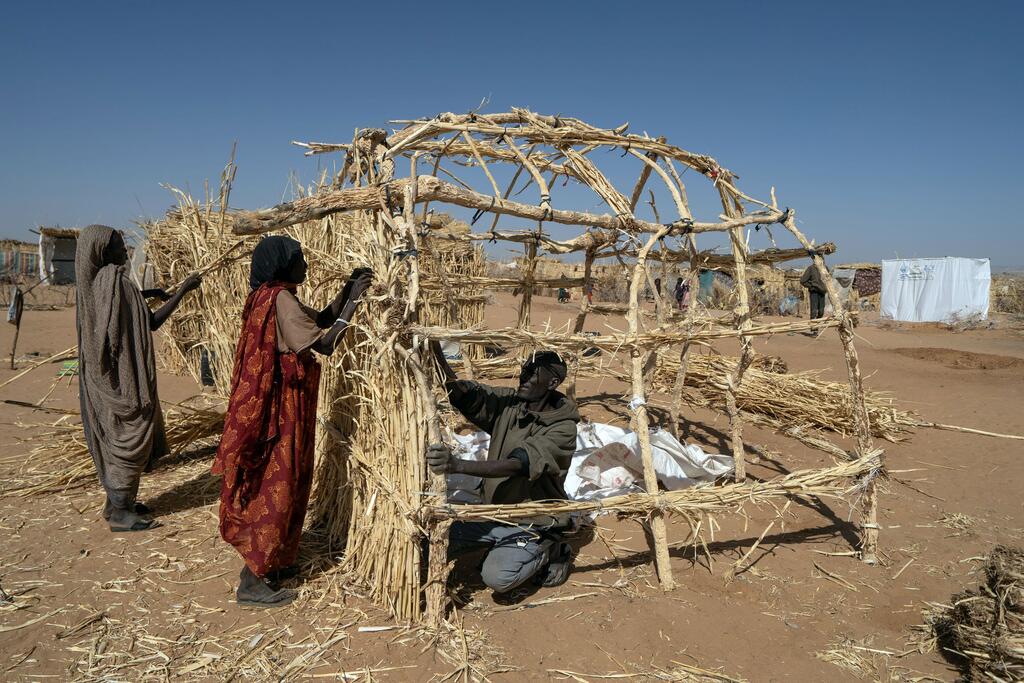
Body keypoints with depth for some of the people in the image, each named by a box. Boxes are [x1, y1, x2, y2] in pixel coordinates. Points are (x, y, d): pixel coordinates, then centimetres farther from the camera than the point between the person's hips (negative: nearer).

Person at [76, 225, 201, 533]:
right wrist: (182, 290, -15)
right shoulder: (115, 281, -19)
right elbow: (151, 322, -20)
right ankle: (120, 512, 9)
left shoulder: (93, 281, 8)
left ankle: (118, 502, 29)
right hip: (122, 377, -10)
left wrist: (147, 294, 21)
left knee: (115, 439, 18)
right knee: (128, 440, 0)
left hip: (105, 375, 10)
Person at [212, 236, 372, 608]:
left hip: (275, 406, 10)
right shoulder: (280, 300, -18)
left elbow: (322, 319, 16)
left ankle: (270, 562, 31)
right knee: (274, 487, -2)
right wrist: (353, 301, -15)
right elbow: (324, 344, -24)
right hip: (279, 409, -10)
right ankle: (252, 581, 8)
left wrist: (349, 288, 6)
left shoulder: (270, 296, 12)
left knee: (280, 485, 18)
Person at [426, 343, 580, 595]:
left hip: (530, 523, -6)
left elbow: (516, 465, -33)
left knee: (497, 578, -27)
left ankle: (548, 550, 3)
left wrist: (457, 465, -47)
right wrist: (437, 355, -35)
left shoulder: (563, 428, -20)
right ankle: (500, 545, 16)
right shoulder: (506, 402, -2)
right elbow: (463, 393, -18)